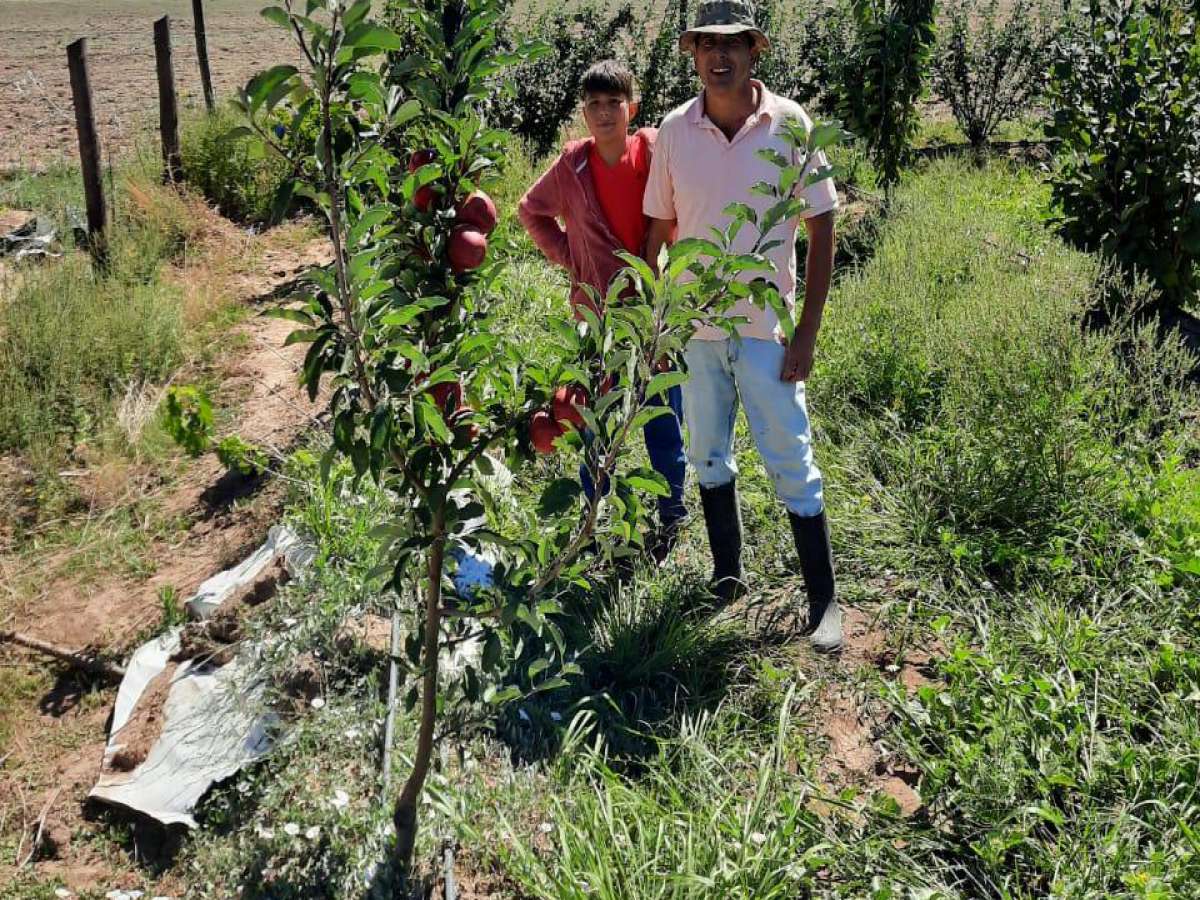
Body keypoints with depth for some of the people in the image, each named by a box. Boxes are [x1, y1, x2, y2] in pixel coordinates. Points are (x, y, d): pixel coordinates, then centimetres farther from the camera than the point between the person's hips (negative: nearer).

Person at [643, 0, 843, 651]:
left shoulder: (790, 125, -8)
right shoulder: (675, 130, -1)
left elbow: (822, 229, -4)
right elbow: (660, 228, 6)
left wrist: (808, 330, -9)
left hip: (766, 328, -3)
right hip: (692, 325, 3)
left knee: (792, 464, 0)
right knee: (708, 458, 15)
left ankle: (824, 601, 13)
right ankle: (727, 577, 32)